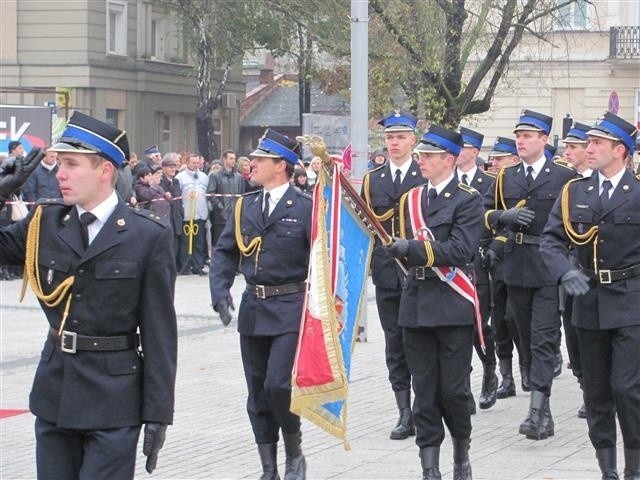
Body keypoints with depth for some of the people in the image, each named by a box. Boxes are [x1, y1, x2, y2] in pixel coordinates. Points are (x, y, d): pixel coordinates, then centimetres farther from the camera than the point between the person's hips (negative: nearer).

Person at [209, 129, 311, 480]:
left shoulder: (305, 208, -6)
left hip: (290, 309, -6)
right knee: (258, 393, 8)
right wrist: (220, 293, -4)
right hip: (252, 308, 6)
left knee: (278, 385, -15)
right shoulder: (245, 206, 9)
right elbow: (224, 253, 11)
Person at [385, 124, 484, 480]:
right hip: (417, 306, 5)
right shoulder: (411, 198, 14)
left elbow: (461, 250, -16)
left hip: (453, 307, -5)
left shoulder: (467, 199, -5)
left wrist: (414, 249, -19)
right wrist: (401, 249, -3)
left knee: (453, 389, 1)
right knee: (424, 392, 4)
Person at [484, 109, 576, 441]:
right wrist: (505, 216, -8)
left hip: (550, 268, -5)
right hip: (516, 267, 5)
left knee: (544, 338, -11)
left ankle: (538, 410, -18)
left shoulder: (564, 177, 0)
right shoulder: (505, 178, 13)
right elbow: (485, 213, 12)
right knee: (526, 336, 11)